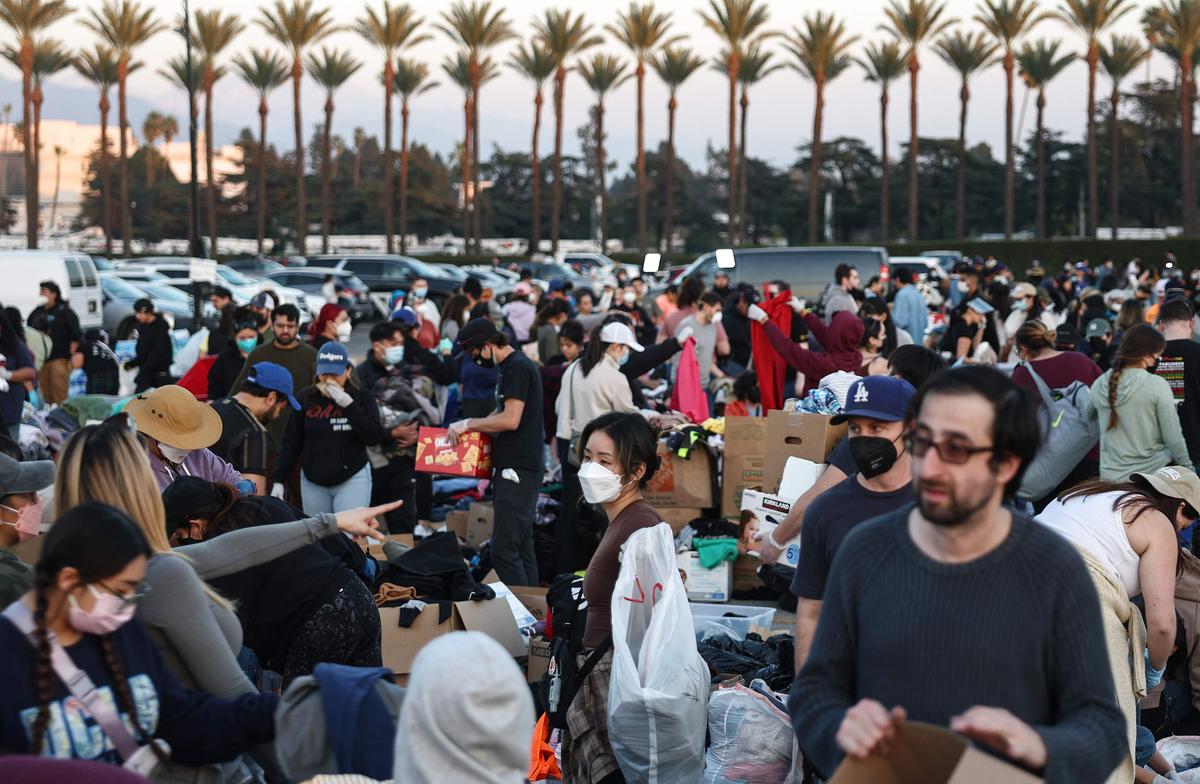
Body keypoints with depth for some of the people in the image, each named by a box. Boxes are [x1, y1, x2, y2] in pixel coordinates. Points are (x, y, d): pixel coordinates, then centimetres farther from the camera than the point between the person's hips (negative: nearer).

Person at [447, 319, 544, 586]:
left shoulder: (517, 367, -14)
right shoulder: (510, 366, 18)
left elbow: (510, 420, -20)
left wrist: (469, 423, -10)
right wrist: (473, 425, 12)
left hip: (517, 471, -11)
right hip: (516, 469, 11)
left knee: (504, 550, -13)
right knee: (522, 547, 12)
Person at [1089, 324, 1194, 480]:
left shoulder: (1099, 385, 1)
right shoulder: (1157, 386, -13)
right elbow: (1173, 437, -10)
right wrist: (1188, 468, 1)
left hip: (1110, 476, 4)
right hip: (1153, 473, -4)